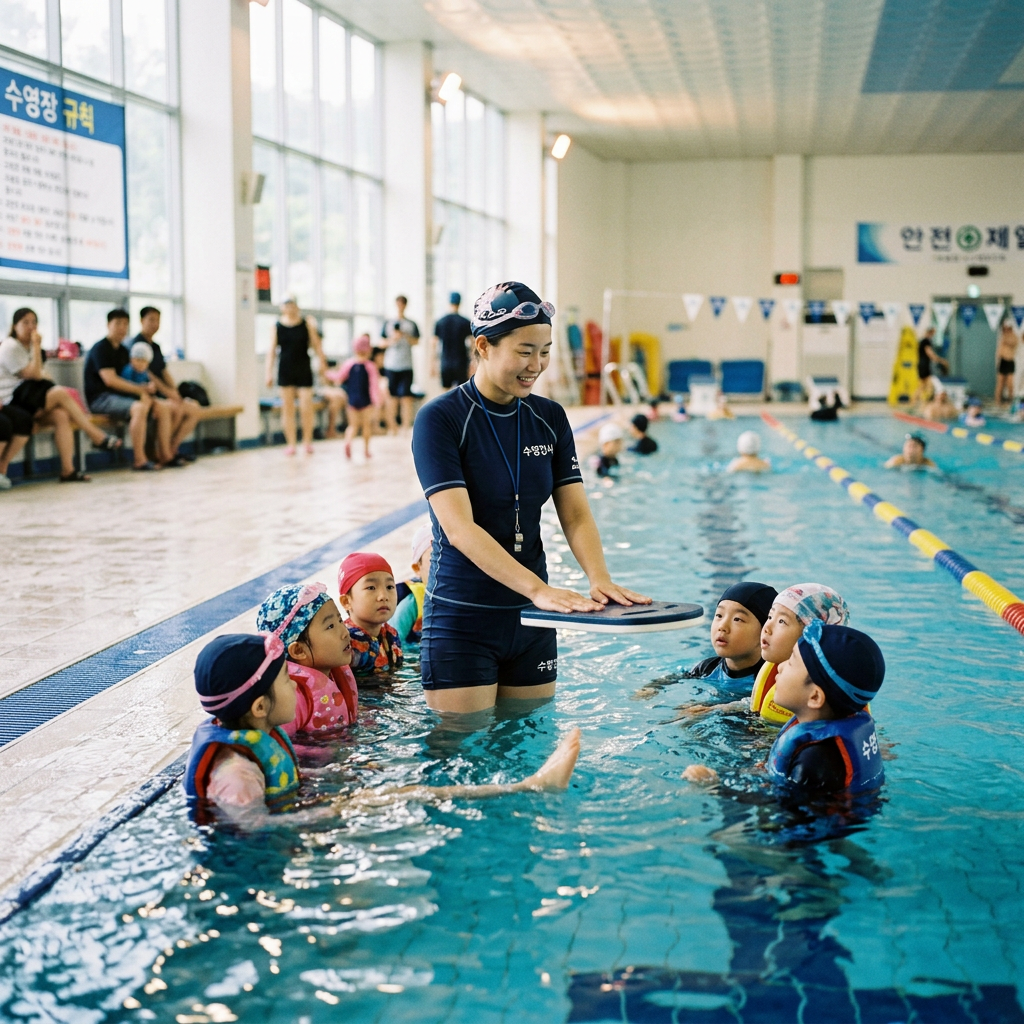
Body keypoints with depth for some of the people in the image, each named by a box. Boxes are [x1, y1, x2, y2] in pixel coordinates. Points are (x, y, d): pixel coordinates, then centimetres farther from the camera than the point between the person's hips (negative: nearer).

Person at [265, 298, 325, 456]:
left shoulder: (307, 323, -1)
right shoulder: (277, 326, 1)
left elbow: (316, 344, 4)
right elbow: (272, 350, 2)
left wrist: (321, 360, -4)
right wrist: (269, 373, -2)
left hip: (304, 370, -1)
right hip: (285, 370, 1)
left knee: (306, 408, -4)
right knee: (287, 409, 3)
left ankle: (307, 441, 13)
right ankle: (291, 444, 10)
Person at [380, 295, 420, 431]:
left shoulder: (411, 324, 9)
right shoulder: (388, 323, 10)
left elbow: (416, 342, 3)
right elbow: (382, 343, 9)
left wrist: (405, 335, -11)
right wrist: (392, 340, -9)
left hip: (406, 365, -1)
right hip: (391, 365, 1)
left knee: (406, 395, -6)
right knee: (392, 395, 2)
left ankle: (407, 424, -3)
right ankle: (391, 425, 7)